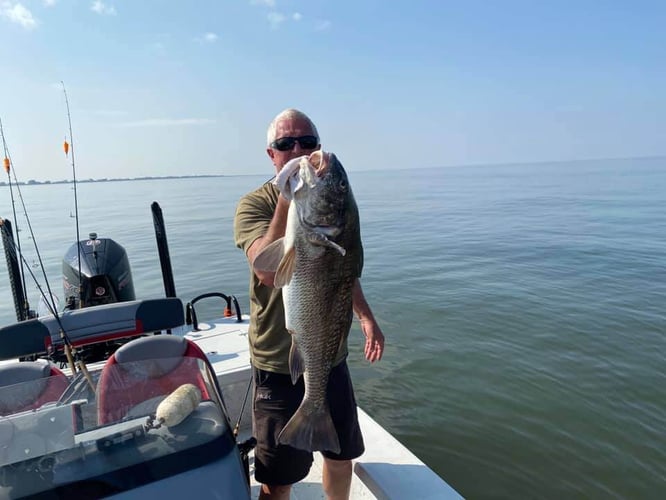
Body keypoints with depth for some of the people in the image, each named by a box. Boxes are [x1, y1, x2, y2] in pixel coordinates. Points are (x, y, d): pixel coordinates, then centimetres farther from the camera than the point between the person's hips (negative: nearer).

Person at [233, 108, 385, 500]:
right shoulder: (255, 204, -13)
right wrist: (288, 199, -37)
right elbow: (268, 272, -32)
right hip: (280, 363, -5)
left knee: (341, 456, 23)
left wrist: (366, 316, 13)